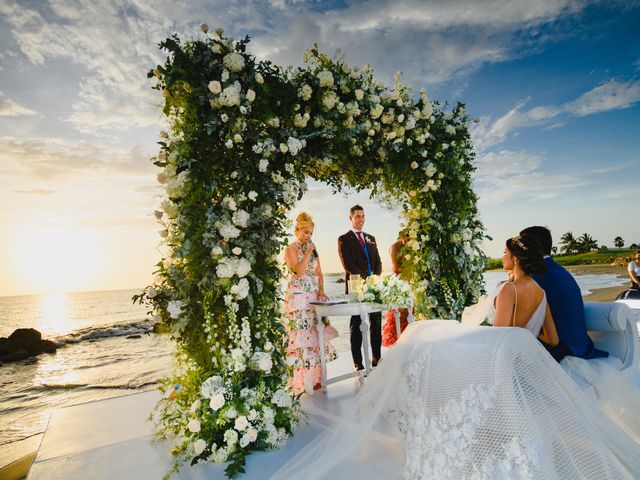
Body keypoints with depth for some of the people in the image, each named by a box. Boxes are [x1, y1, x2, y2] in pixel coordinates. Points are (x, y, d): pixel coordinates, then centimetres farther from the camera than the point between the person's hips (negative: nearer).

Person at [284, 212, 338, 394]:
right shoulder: (290, 249, -3)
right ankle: (303, 381, 3)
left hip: (314, 298, 6)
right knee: (302, 337, -6)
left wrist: (321, 290, 1)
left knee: (317, 336, 6)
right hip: (298, 298, -6)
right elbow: (298, 272, -17)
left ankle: (316, 377, 16)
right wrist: (308, 253, -14)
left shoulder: (313, 249, 15)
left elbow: (319, 273, 16)